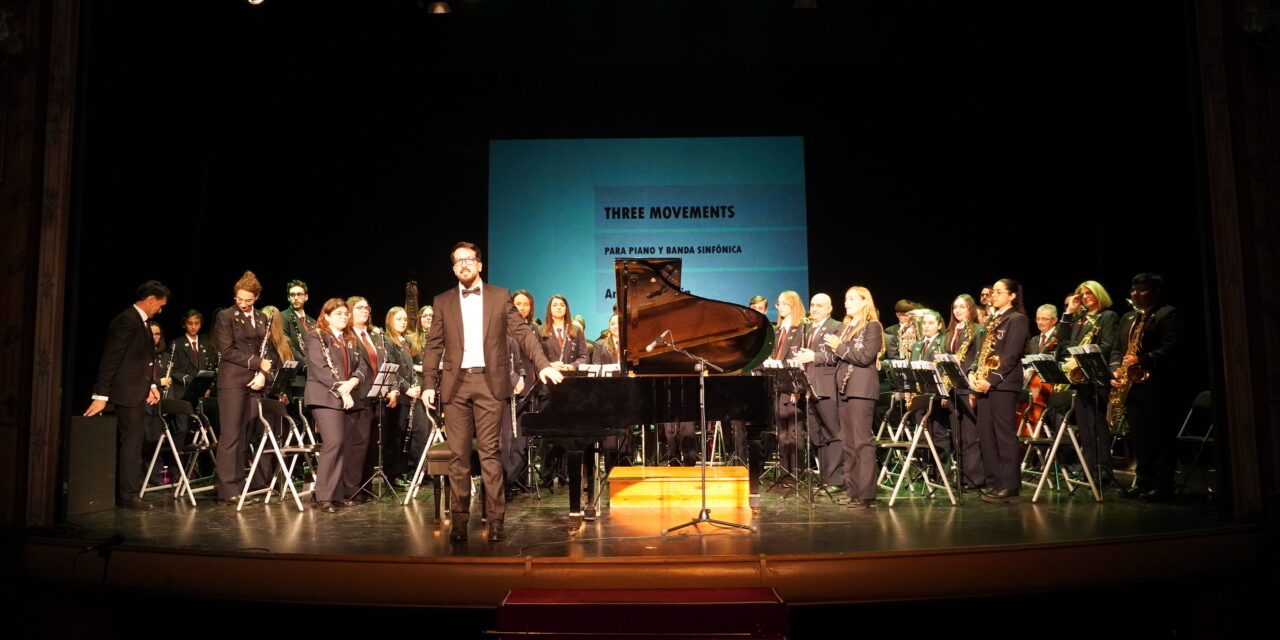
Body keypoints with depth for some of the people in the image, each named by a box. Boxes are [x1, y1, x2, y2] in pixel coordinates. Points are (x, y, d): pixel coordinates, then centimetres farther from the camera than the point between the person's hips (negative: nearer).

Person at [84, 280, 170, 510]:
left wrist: (151, 385, 10)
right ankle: (129, 495, 1)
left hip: (137, 392, 10)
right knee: (131, 443, -5)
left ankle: (123, 493, 21)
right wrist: (101, 395, -21)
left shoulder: (140, 321, 15)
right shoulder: (126, 321, -16)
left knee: (131, 443, 13)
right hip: (127, 393, -10)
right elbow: (110, 360, -19)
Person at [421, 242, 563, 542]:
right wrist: (428, 384, 0)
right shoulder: (443, 302, 11)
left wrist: (543, 364, -9)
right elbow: (434, 346, 9)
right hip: (455, 384, 2)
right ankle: (460, 518, 12)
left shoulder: (500, 296, 8)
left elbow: (522, 333, 4)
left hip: (489, 382, -1)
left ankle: (495, 519, 3)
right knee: (458, 453, 3)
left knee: (490, 452, -2)